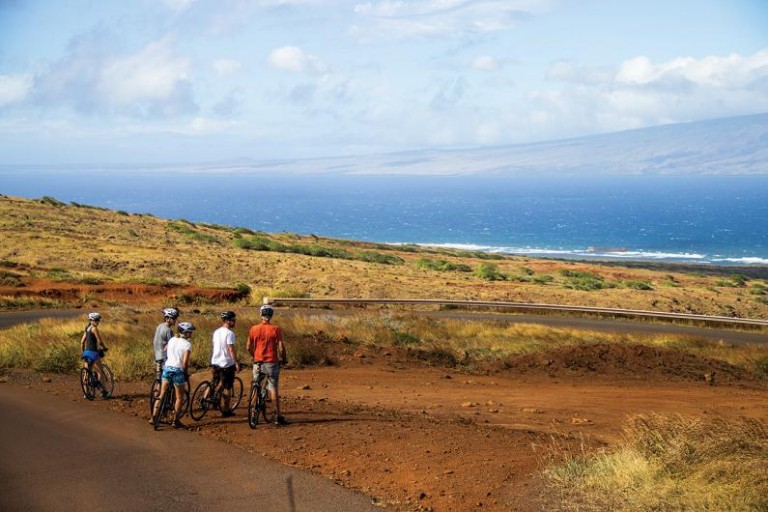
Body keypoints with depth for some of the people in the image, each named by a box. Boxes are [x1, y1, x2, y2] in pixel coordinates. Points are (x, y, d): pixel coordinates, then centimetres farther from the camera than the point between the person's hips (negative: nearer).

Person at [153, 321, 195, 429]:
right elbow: (185, 362, -15)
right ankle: (175, 421, 10)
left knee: (162, 394, 14)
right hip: (178, 370, -5)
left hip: (167, 368, 5)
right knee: (179, 397, 9)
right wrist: (185, 373, -1)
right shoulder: (187, 344, -9)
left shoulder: (172, 340, 8)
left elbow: (164, 351, 17)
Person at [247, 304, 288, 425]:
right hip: (272, 363, -2)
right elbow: (281, 348, -10)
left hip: (258, 363, 2)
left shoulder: (253, 329, 0)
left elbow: (248, 347, 5)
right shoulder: (276, 329, -8)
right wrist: (283, 358, 8)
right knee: (273, 389, 3)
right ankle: (278, 416, 3)